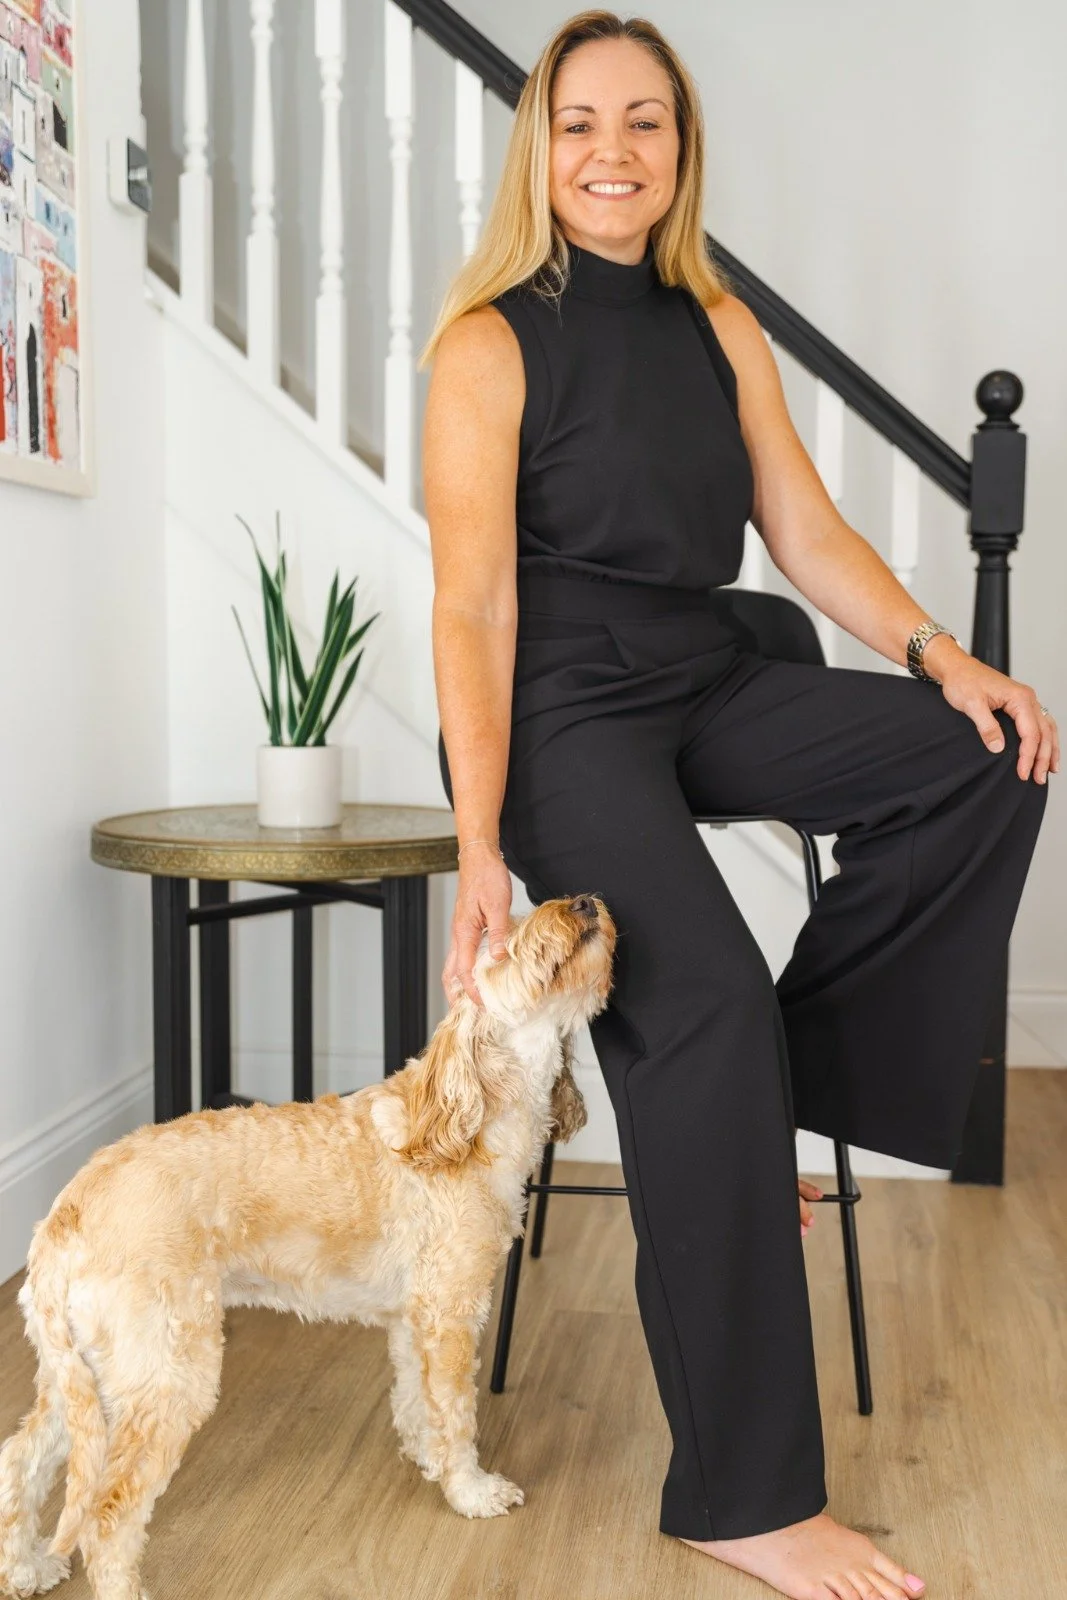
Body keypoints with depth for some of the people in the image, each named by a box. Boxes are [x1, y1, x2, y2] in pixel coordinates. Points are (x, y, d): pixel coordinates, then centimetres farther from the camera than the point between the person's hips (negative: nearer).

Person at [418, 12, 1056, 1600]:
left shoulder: (721, 328, 12)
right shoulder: (490, 345, -5)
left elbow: (808, 533, 9)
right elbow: (474, 606, -13)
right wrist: (480, 848, -22)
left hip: (706, 692, 6)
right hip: (558, 715, -6)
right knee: (705, 1005, -26)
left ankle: (806, 1074, -3)